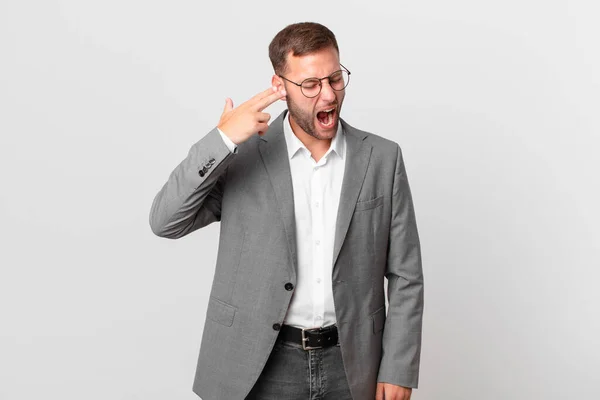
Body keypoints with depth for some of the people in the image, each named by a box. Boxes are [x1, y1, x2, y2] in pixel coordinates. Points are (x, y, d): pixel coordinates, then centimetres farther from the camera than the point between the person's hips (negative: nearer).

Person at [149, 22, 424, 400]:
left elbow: (406, 276, 0)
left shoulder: (382, 158, -2)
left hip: (351, 364, 1)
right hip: (263, 365, 0)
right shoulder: (242, 154, -4)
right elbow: (166, 222, -12)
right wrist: (222, 138, -21)